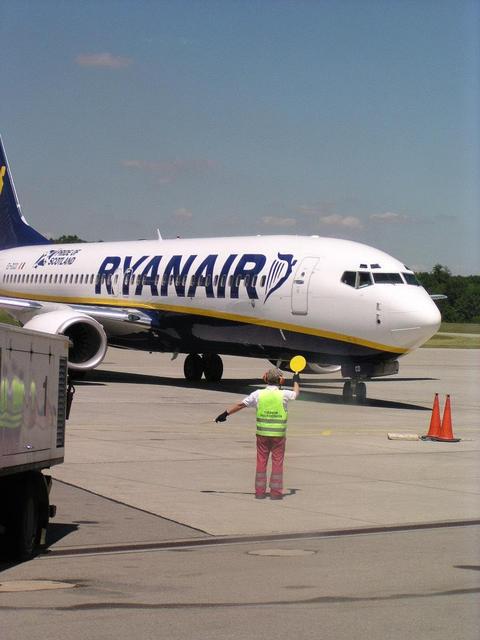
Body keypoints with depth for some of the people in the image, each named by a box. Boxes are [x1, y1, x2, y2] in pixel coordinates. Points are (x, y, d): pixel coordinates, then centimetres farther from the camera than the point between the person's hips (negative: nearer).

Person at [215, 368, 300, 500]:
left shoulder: (258, 394, -4)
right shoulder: (283, 394, -6)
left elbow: (240, 405, 2)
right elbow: (296, 393, 17)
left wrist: (225, 414, 13)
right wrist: (296, 381, 37)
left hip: (262, 434, 1)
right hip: (279, 434, -1)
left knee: (261, 462, 10)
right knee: (277, 462, 6)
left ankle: (260, 491, 12)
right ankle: (276, 492, 6)